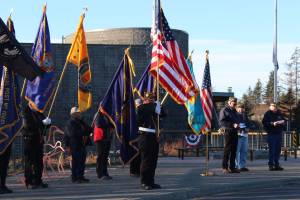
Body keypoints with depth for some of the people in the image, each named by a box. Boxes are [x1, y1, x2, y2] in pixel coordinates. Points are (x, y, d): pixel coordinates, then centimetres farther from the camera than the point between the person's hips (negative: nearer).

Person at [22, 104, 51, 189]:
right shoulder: (26, 112, -6)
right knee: (29, 161, -6)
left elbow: (46, 124, 18)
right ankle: (29, 182, -4)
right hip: (29, 139, -7)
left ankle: (38, 181, 12)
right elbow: (28, 125, -21)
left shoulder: (39, 112, 17)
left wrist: (48, 122, -6)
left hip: (39, 139, 7)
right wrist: (43, 122, -25)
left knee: (39, 161, 7)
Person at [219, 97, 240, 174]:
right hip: (228, 131, -8)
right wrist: (232, 125, -20)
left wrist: (237, 124, 7)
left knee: (234, 150, 7)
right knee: (227, 150, -7)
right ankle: (225, 168, -3)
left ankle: (232, 167, 13)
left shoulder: (234, 111, 21)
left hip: (234, 132, 8)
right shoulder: (224, 110, -5)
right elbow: (221, 122, -14)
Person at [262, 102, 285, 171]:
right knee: (272, 149, -8)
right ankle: (271, 165, -4)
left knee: (278, 149, 7)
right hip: (271, 134, -6)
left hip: (279, 133, 6)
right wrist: (272, 123, -20)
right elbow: (264, 122, -11)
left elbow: (283, 120, 23)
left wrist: (282, 122, 0)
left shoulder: (279, 113, 13)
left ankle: (276, 164, 14)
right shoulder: (267, 114, -3)